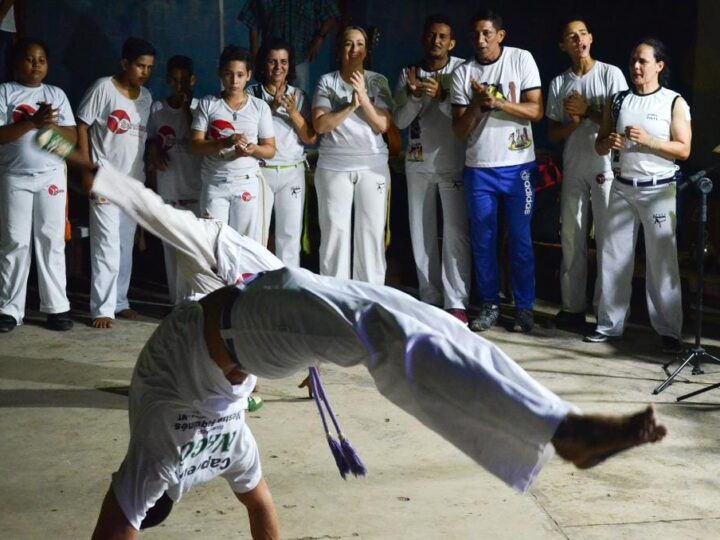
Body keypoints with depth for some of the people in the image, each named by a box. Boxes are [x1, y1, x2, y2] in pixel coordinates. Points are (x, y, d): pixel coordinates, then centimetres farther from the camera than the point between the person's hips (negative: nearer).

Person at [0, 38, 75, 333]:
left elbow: (72, 137, 5)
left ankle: (57, 307, 7)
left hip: (52, 176, 2)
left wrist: (52, 125, -14)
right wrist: (33, 122, -18)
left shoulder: (57, 94, 10)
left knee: (52, 241, 2)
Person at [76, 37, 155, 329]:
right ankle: (102, 308, -3)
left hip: (134, 182, 6)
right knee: (107, 245, -9)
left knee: (126, 246, 11)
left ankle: (119, 302, 21)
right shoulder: (103, 88, -8)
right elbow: (82, 127, -7)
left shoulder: (146, 96, 11)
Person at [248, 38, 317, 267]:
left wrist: (293, 112, -12)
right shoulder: (252, 94, 1)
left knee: (290, 234, 3)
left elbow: (311, 138, 2)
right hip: (260, 171, -2)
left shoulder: (298, 96, 8)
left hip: (292, 172, 2)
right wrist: (271, 108, -16)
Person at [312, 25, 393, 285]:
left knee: (371, 233, 1)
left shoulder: (378, 81, 4)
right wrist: (351, 106, -16)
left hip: (372, 166, 1)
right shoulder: (326, 81, 3)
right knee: (334, 232, 0)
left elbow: (382, 126, -4)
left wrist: (363, 98, -15)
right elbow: (320, 125, -7)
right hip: (334, 167, 0)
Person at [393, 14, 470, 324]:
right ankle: (429, 299, 15)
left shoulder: (462, 70, -2)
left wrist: (441, 95, -23)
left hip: (453, 164, -4)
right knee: (421, 233, 6)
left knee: (455, 233, -7)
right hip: (418, 164, 4)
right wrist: (415, 94, -15)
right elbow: (399, 121, 1)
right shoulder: (408, 74, 7)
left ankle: (456, 303, -5)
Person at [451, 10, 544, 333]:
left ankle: (524, 307, 14)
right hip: (479, 169, 2)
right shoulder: (463, 73, 0)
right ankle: (489, 305, 19)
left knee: (520, 240, 3)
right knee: (483, 240, 7)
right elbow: (459, 130, 0)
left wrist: (498, 102, -19)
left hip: (518, 166, -2)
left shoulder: (521, 59, -3)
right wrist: (477, 104, -18)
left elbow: (536, 111, -7)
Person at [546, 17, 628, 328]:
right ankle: (572, 307, 13)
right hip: (573, 169, 4)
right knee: (571, 240, 6)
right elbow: (553, 134, 9)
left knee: (608, 239, -1)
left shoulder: (611, 74, -1)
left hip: (606, 167, -4)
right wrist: (575, 120, -9)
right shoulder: (559, 84, 9)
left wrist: (588, 110, -11)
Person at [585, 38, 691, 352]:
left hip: (658, 190, -4)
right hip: (622, 187, 4)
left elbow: (683, 150, -6)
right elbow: (599, 146, 12)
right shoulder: (618, 101, 9)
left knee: (662, 261, 0)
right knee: (614, 257, 4)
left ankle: (669, 330, 7)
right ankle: (609, 324, 13)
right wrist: (608, 142, -11)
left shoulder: (674, 102, -1)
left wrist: (647, 140, -19)